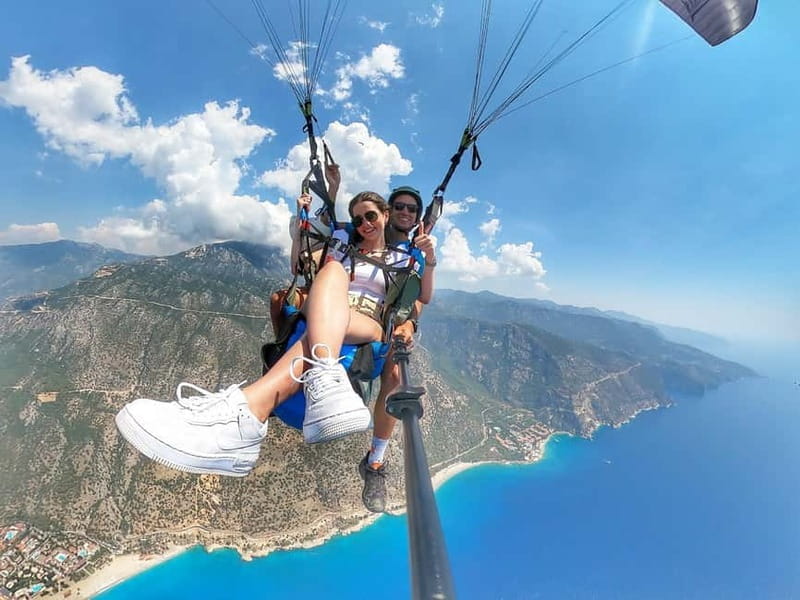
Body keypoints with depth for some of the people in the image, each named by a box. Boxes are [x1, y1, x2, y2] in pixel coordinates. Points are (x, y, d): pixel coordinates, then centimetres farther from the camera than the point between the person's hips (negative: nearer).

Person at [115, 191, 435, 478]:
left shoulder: (401, 259, 23)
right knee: (333, 269, -32)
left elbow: (424, 298, 17)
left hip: (370, 330, -1)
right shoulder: (343, 250, 29)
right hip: (326, 323, 2)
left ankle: (247, 410, -61)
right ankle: (326, 379, -61)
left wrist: (428, 261, 1)